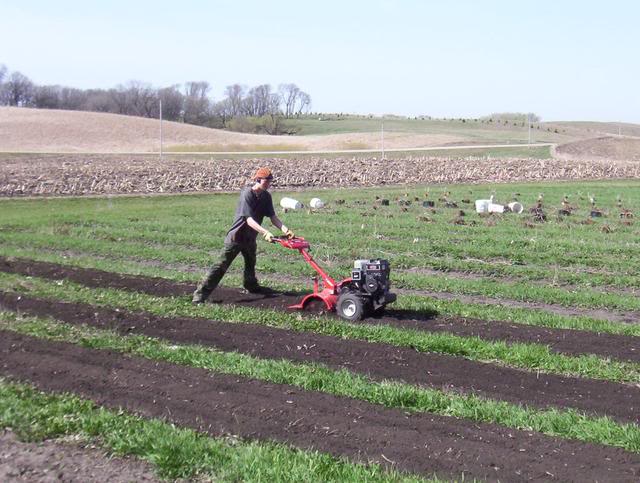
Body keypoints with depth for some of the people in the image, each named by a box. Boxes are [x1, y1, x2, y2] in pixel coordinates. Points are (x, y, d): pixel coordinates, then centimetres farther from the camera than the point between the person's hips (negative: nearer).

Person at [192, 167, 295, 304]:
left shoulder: (266, 196, -3)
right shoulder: (247, 194, -24)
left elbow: (273, 217, -6)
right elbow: (249, 219, -32)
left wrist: (285, 229, -22)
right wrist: (265, 232, -44)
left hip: (250, 237, 8)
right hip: (236, 236, -8)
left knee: (251, 262, 27)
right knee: (222, 265, -10)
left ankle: (251, 286, 50)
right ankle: (201, 293, -9)